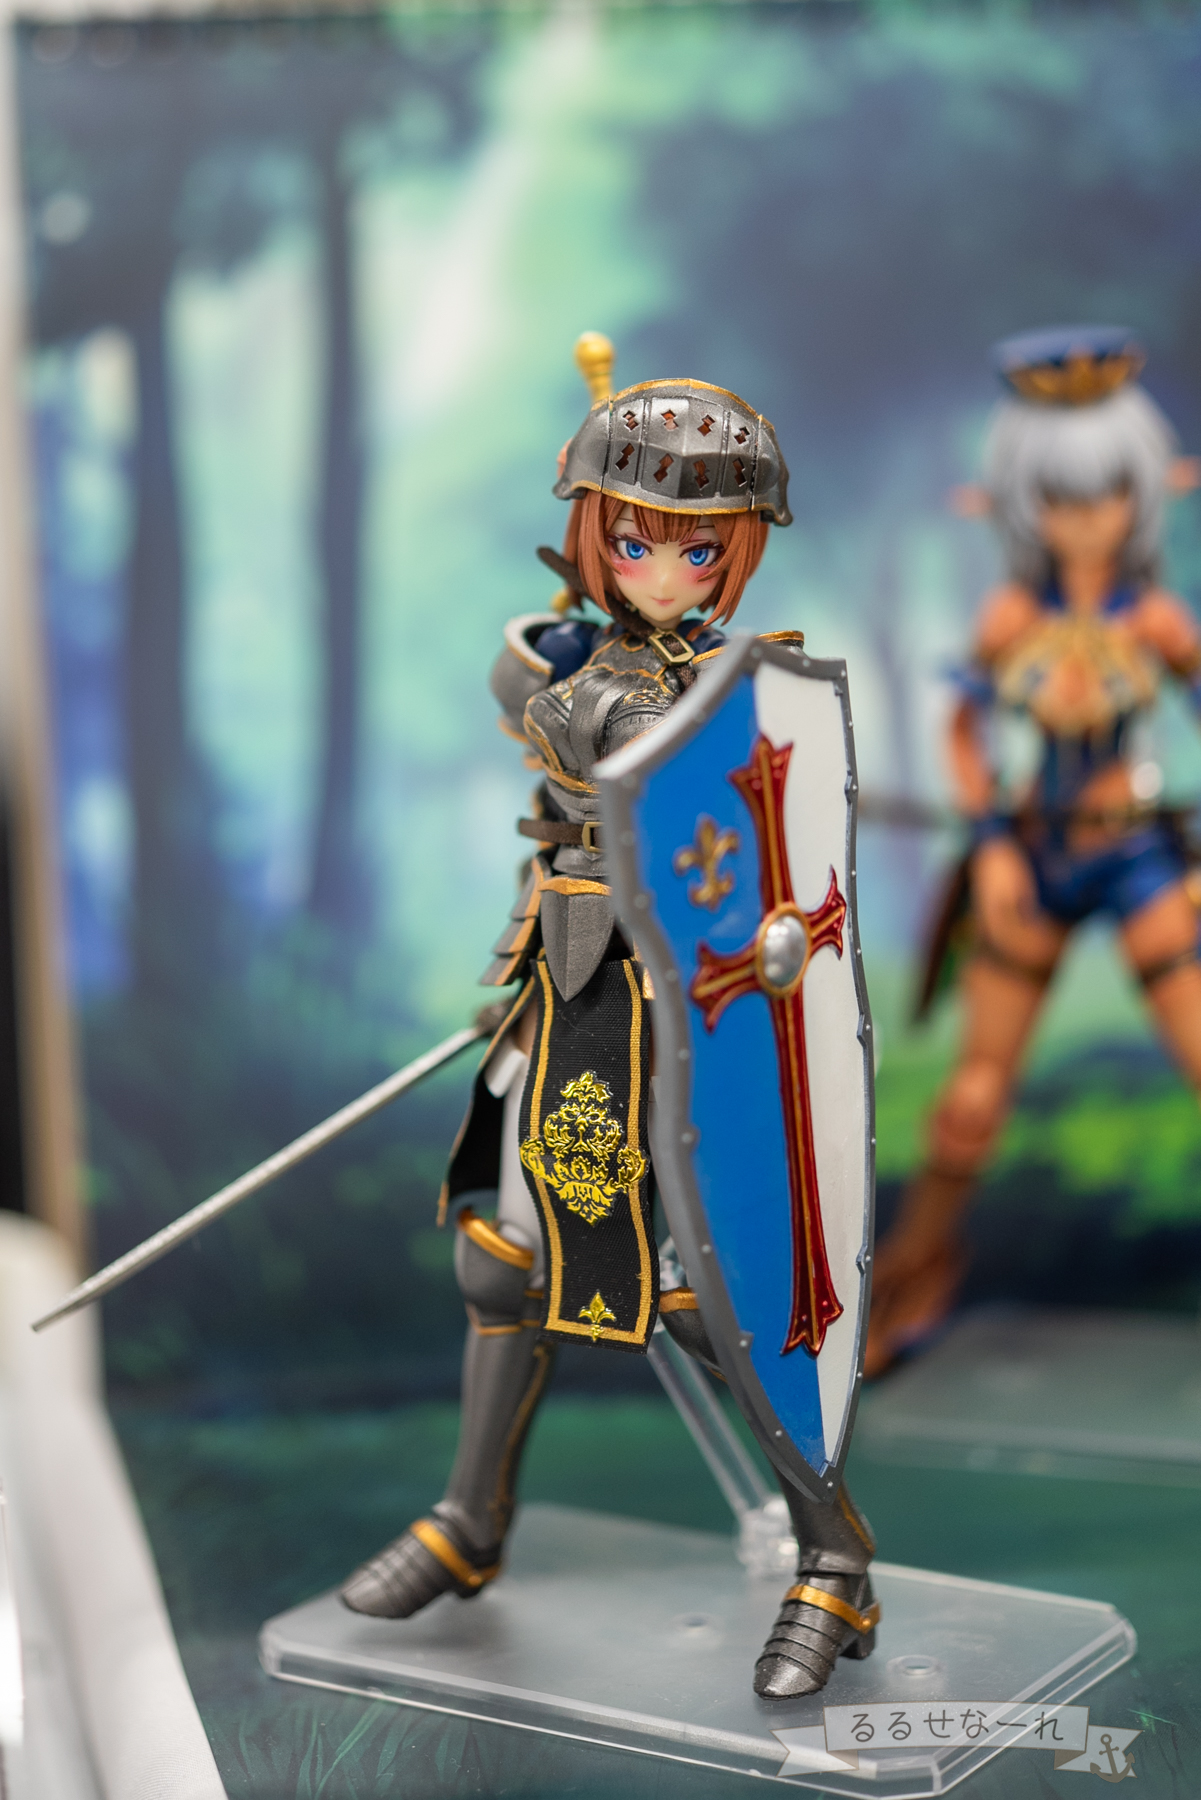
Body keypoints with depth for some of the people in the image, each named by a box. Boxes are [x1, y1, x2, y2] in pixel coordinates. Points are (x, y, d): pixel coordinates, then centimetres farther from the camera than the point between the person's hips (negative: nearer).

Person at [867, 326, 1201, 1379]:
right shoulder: (1010, 616, -9)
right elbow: (967, 729, 5)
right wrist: (991, 844, -3)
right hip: (1033, 865, 1)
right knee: (978, 1088, 9)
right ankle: (921, 1270, 31)